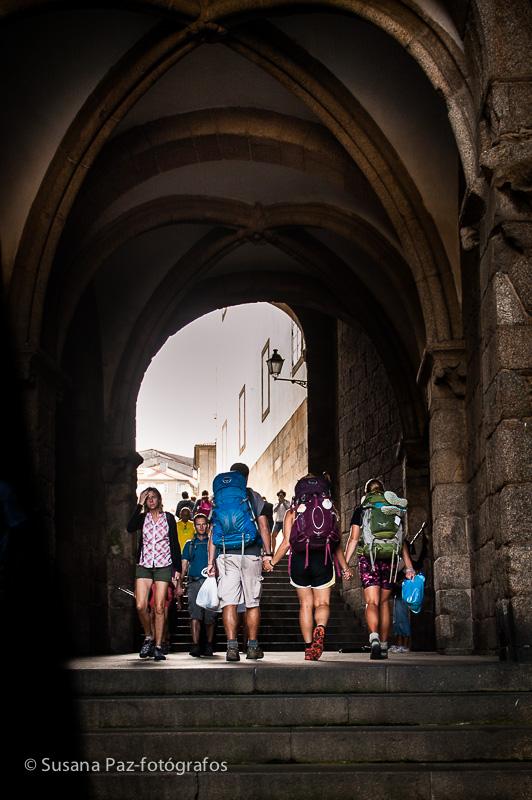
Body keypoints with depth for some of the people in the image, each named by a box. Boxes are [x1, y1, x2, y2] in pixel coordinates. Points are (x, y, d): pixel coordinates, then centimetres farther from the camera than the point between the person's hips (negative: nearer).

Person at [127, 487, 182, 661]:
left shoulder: (168, 518, 8)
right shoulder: (142, 517, 10)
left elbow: (175, 544, 8)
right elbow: (130, 528, -13)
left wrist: (177, 568, 2)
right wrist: (140, 505, -10)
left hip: (163, 565, -1)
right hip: (144, 565, 1)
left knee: (159, 607, -6)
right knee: (140, 606, -11)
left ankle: (158, 646, 0)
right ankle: (148, 637, 12)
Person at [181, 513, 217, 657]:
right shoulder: (190, 545, 16)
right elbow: (184, 566, 13)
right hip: (194, 582, 0)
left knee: (210, 616, 0)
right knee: (195, 615, -12)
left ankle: (209, 645, 9)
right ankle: (195, 646, -18)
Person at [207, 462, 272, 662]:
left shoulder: (218, 499, 14)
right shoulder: (253, 497, 6)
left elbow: (213, 534, 11)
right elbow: (263, 527, 0)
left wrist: (211, 562, 11)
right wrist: (267, 554, 1)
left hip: (226, 555, 2)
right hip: (250, 554, -2)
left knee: (228, 601, -2)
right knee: (253, 602, 6)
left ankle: (232, 646, -12)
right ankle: (252, 646, 7)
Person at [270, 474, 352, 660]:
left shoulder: (292, 513, 6)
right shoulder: (331, 511, 10)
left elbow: (286, 542, 0)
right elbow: (337, 543, 10)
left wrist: (272, 562, 11)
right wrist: (344, 567, 19)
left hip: (299, 561, 0)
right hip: (323, 561, 0)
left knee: (305, 604, 10)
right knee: (322, 603, 8)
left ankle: (309, 648, 8)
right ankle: (320, 628, -25)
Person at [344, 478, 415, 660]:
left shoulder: (361, 510, 7)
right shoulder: (395, 510, 14)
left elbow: (353, 539, 0)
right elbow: (402, 541, 10)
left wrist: (345, 563, 1)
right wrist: (408, 566, 8)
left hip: (369, 558, -3)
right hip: (390, 558, 3)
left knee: (372, 602, -7)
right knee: (384, 602, 12)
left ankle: (374, 638, -32)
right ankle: (384, 646, 14)